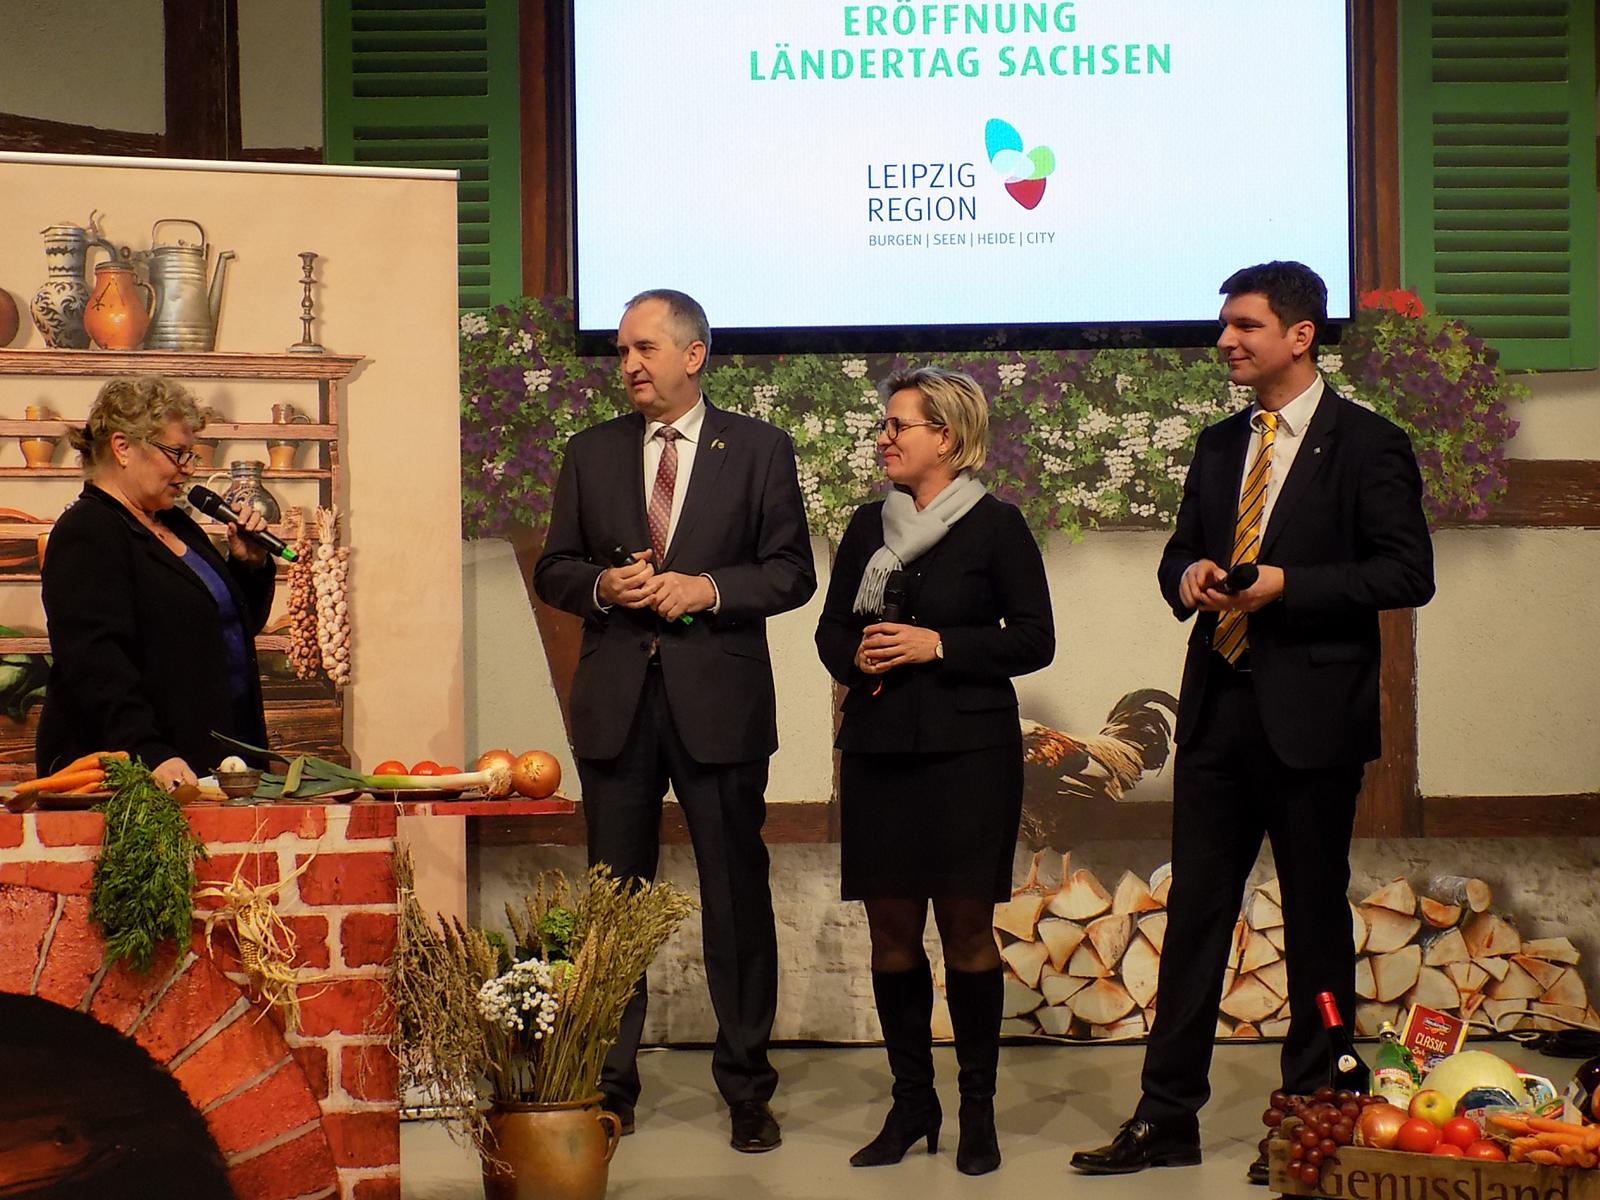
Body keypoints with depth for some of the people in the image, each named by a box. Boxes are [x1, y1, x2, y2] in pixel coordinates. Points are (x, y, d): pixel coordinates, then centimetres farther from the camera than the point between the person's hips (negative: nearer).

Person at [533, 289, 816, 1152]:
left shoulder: (759, 450, 2)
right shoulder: (591, 453, 10)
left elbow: (792, 572, -1)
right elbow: (553, 570, 10)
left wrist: (709, 588, -16)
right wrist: (603, 584, -11)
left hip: (720, 701, -2)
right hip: (615, 700, 3)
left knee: (736, 896, 4)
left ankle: (747, 1089, 14)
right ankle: (610, 1084, 17)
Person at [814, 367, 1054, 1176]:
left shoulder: (996, 526, -2)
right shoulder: (869, 526, 11)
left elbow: (1034, 639, -4)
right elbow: (831, 628, 16)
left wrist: (938, 645, -14)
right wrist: (856, 657, -6)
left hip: (968, 751, -4)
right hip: (878, 748, 4)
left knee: (966, 927, -1)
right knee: (891, 929, 5)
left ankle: (978, 1109, 10)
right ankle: (911, 1102, 16)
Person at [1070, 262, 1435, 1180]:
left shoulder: (1367, 445, -5)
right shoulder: (1220, 447, 14)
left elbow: (1408, 572, -11)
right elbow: (1181, 553, 21)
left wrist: (1285, 584, -19)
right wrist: (1190, 576, -3)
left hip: (1311, 713, -6)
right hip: (1218, 707, 6)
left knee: (1317, 918, 5)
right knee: (1194, 913, 6)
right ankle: (1167, 1118, 11)